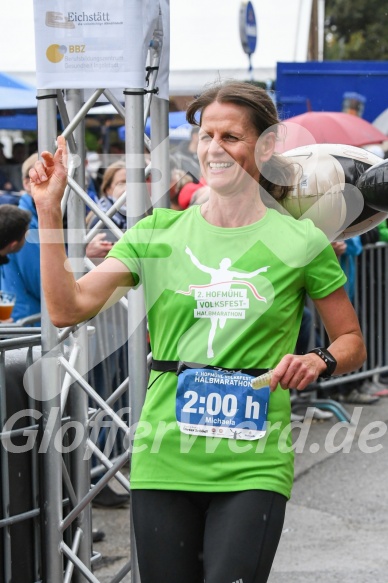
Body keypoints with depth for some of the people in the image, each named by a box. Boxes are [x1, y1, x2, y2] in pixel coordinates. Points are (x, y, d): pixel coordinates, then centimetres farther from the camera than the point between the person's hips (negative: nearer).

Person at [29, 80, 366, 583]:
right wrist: (49, 211, -6)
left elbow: (352, 343, 11)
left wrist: (319, 361, -10)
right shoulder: (159, 232, 6)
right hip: (164, 460, 2)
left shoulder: (302, 241, 2)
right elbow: (67, 308, -1)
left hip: (252, 467, -2)